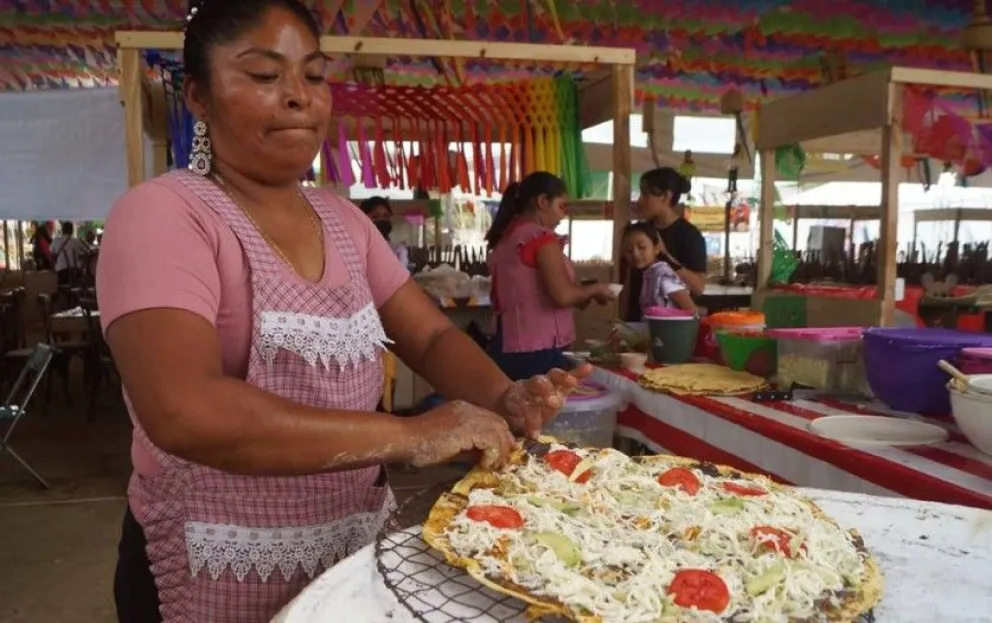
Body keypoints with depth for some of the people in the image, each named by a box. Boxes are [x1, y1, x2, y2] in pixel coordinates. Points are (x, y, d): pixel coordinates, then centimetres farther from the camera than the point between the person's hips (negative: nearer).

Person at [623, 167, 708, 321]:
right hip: (638, 320, 4)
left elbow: (699, 287, -16)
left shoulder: (689, 234, -7)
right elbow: (629, 283, 11)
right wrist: (624, 320, 5)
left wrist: (665, 256, -20)